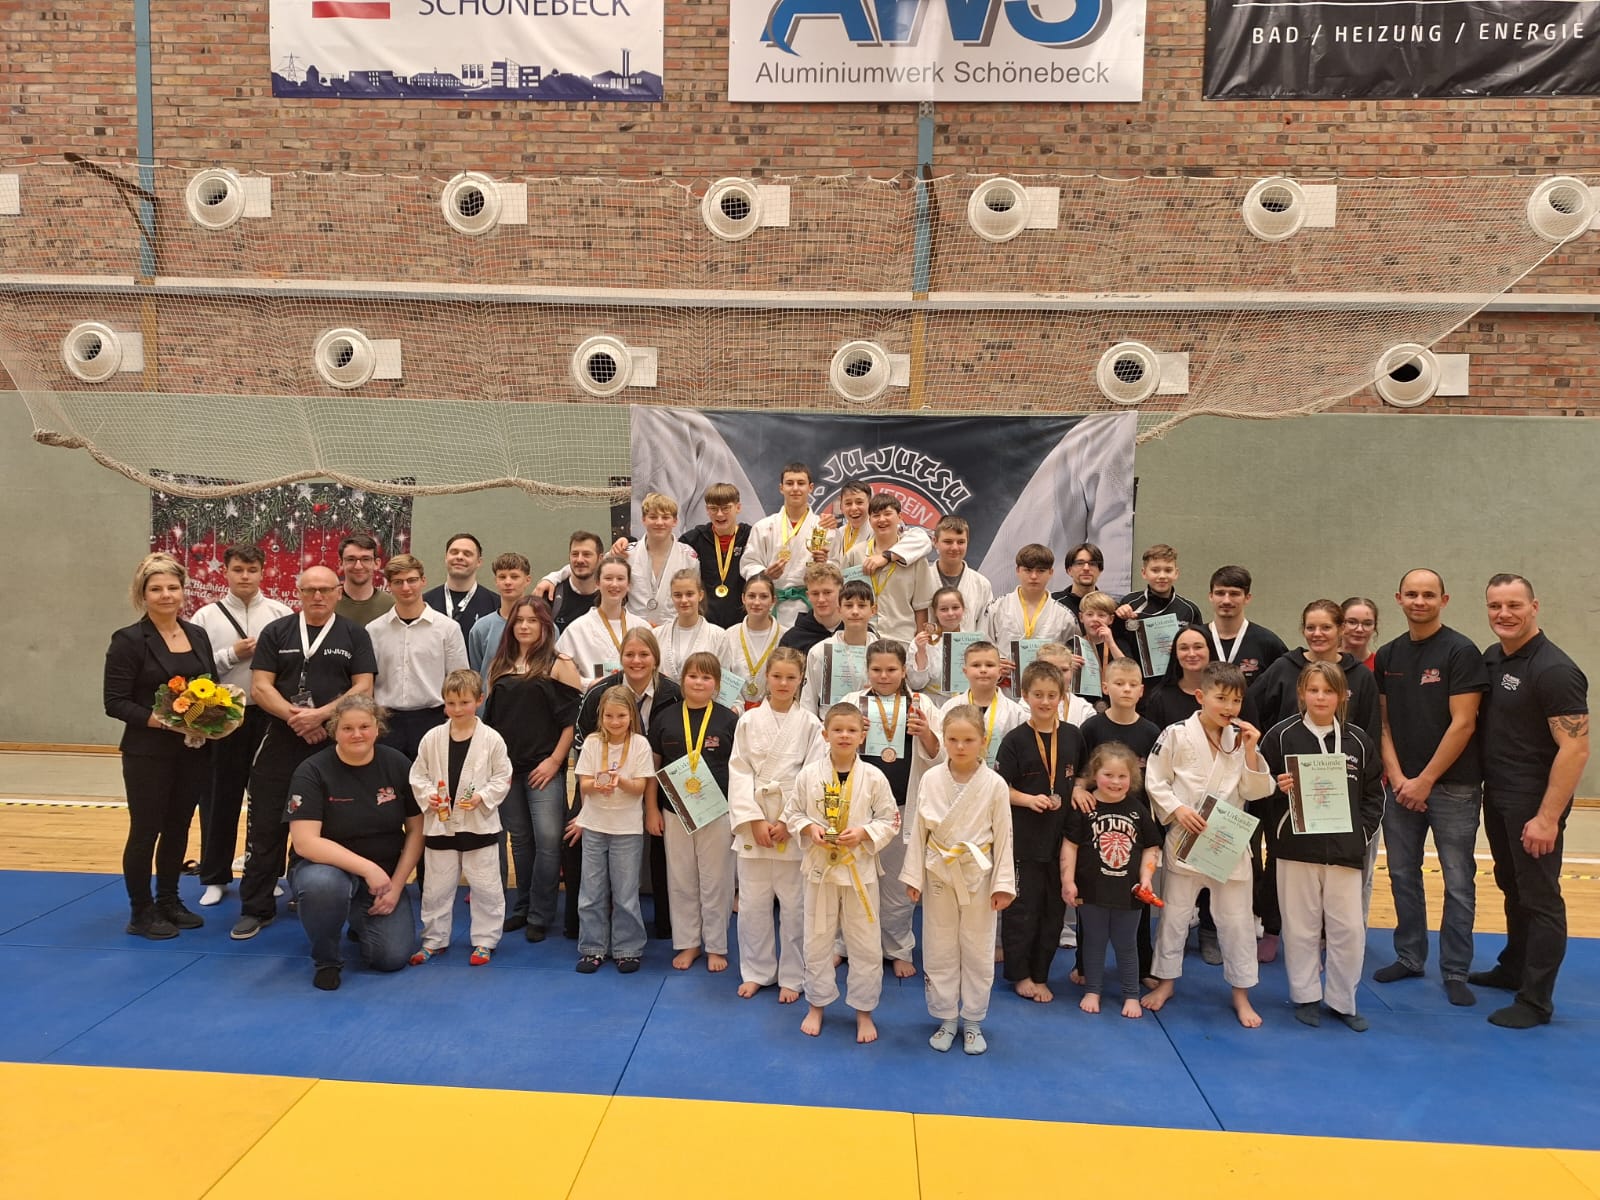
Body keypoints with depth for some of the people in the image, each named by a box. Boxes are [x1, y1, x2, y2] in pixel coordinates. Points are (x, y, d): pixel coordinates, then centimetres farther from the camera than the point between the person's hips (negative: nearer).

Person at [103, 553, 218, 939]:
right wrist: (163, 721, -23)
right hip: (148, 754, -5)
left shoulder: (198, 635, 8)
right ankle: (141, 912, 17)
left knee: (178, 828, 15)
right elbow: (116, 702, -12)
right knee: (145, 831, 3)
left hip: (195, 751, 5)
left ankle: (168, 901, 29)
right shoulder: (128, 640, -9)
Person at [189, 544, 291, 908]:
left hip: (270, 715, 0)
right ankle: (215, 877, 22)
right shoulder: (207, 616, 3)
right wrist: (231, 654, -14)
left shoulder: (280, 614, 1)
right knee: (220, 797, 9)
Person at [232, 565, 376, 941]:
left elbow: (363, 689, -3)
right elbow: (260, 687, 0)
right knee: (266, 826, 3)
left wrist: (320, 715, -15)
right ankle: (256, 908, 14)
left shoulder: (354, 634, 5)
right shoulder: (276, 632, 7)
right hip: (281, 742, 1)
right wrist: (294, 716, -15)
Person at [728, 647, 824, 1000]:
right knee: (752, 902, 8)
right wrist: (754, 820, -9)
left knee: (794, 904, 4)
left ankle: (792, 977, 20)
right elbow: (739, 773, 0)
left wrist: (788, 821, -11)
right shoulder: (749, 721, 2)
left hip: (794, 824, -1)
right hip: (753, 821, 1)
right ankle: (756, 971, 26)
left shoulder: (810, 723, -1)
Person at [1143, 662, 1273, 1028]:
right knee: (1175, 912, 10)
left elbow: (1255, 791, -1)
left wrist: (1251, 751, -12)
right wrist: (1177, 810, -17)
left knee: (1236, 918, 8)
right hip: (1185, 837, -2)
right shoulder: (1177, 735, -8)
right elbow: (1154, 781, -5)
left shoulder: (1241, 739, 1)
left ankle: (1241, 993, 24)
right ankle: (1165, 981, 28)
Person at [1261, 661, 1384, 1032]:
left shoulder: (1358, 741, 5)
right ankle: (1306, 996, 23)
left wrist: (1362, 832, -1)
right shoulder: (1281, 736, -2)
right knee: (1301, 926, 7)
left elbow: (1374, 794, 10)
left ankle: (1343, 1001, 22)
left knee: (1348, 928, 5)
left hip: (1345, 850, 2)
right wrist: (1277, 789, -18)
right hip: (1297, 848, -2)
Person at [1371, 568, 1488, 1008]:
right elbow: (1383, 724, 8)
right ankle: (1409, 957, 25)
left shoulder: (1461, 651, -8)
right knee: (1402, 874, 11)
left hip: (1453, 785, -5)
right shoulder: (1388, 655, 7)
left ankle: (1455, 971, 14)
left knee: (1458, 881, 2)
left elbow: (1463, 724, -13)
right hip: (1402, 785, 5)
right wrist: (1398, 778, -3)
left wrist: (1425, 781, -12)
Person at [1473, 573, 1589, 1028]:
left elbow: (1575, 748, -21)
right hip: (1496, 797, 8)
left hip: (1533, 803, -8)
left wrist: (1548, 817, -24)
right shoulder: (1491, 658, 6)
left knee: (1539, 898, 1)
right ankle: (1513, 968, 35)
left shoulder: (1554, 670, -18)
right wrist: (1481, 787, 10)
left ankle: (1535, 1000, 10)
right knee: (1512, 889, 20)